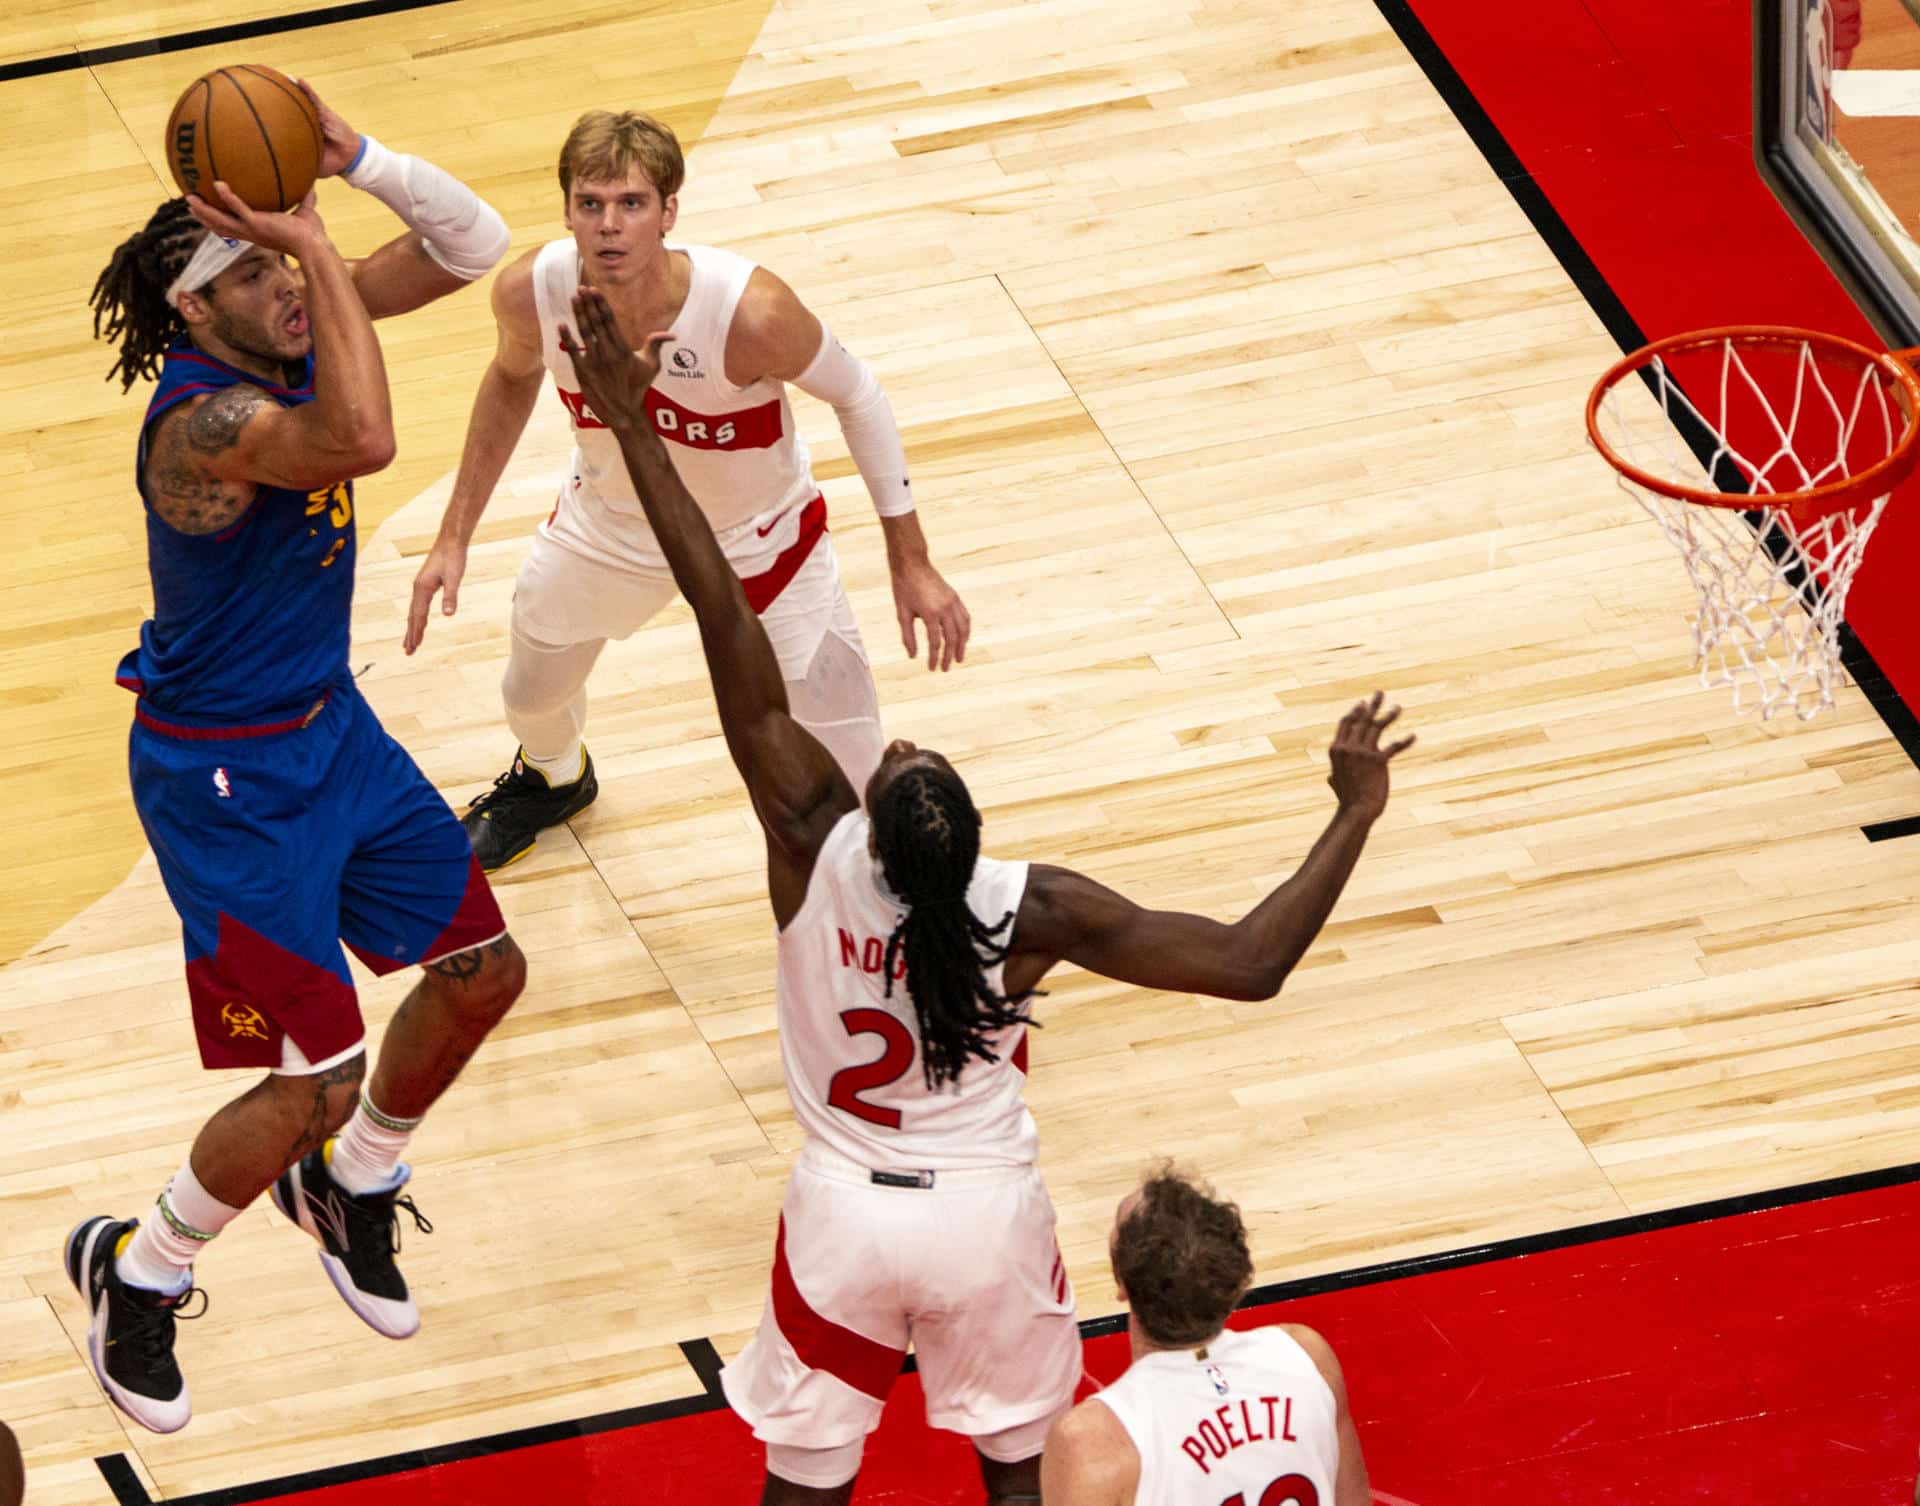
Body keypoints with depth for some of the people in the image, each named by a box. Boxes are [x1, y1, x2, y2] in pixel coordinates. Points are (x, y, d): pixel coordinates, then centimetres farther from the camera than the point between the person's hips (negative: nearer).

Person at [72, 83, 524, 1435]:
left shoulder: (296, 331, -6)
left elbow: (474, 246, -4)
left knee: (483, 969, 17)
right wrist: (317, 247, -44)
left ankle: (347, 1188, 41)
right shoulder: (203, 420, -32)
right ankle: (138, 1275, 17)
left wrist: (355, 158, -21)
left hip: (332, 727, 9)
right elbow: (362, 441, -49)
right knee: (314, 1082, -7)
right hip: (226, 777, -9)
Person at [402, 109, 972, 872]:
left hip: (757, 538, -4)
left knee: (849, 784, -4)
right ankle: (552, 778, 65)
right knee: (532, 691, 28)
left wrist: (912, 564, -16)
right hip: (605, 522, 4)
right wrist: (454, 537, -2)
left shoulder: (749, 312, -40)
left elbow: (857, 397, -20)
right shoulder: (532, 292, -29)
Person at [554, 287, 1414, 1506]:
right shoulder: (1036, 912, -22)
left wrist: (632, 422, -25)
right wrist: (1357, 814, -12)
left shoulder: (815, 849, -21)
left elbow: (729, 628, -23)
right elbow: (1252, 964, -22)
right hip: (990, 1217, 0)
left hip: (846, 1216, 0)